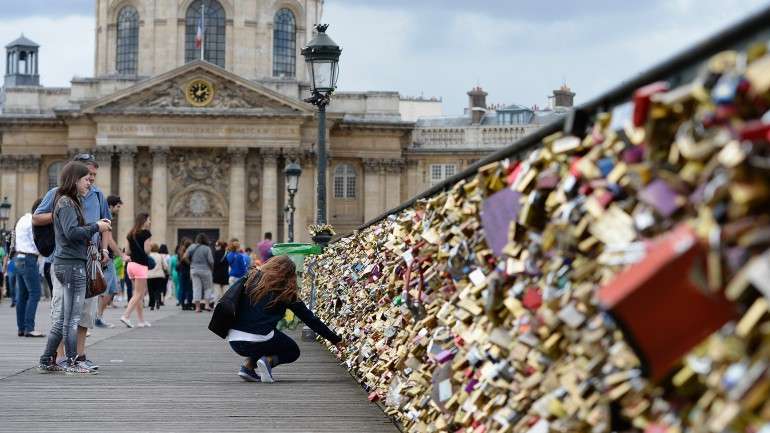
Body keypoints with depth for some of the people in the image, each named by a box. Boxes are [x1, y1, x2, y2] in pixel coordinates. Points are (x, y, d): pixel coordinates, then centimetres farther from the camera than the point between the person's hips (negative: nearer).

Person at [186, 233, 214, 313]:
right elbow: (211, 261, -12)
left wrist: (192, 264, 12)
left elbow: (185, 257, -1)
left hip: (194, 270, 3)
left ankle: (197, 307, 2)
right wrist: (212, 268, 6)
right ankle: (206, 304, 1)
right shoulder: (207, 249, -10)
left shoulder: (192, 247, 1)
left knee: (196, 288, 5)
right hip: (205, 270, -3)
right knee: (207, 287, 11)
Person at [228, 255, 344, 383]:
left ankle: (247, 366, 10)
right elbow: (309, 318, 4)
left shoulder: (252, 278, 9)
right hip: (259, 338, -4)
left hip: (234, 341, 4)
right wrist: (335, 339, 10)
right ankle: (268, 360, -5)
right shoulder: (285, 293, 1)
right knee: (293, 351, 23)